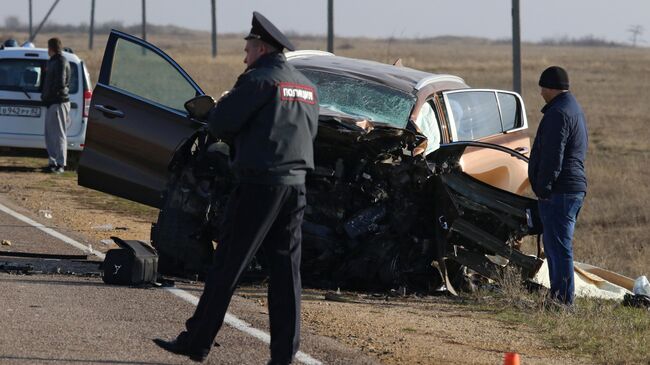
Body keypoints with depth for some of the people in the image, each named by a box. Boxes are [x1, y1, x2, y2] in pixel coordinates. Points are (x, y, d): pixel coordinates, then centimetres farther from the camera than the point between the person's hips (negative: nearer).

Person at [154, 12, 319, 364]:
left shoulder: (259, 80, -10)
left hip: (259, 183, -7)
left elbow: (219, 123, -12)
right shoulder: (306, 87, 14)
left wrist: (221, 105, 10)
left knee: (226, 264, 0)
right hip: (295, 185, 7)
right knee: (285, 268, 7)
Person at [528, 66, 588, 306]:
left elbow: (552, 156, -21)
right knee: (555, 247, 17)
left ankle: (563, 300, -11)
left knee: (559, 247, -10)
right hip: (576, 187, 11)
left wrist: (543, 189, -18)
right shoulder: (573, 109, 20)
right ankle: (559, 298, 21)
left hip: (559, 192, -11)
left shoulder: (559, 113, -14)